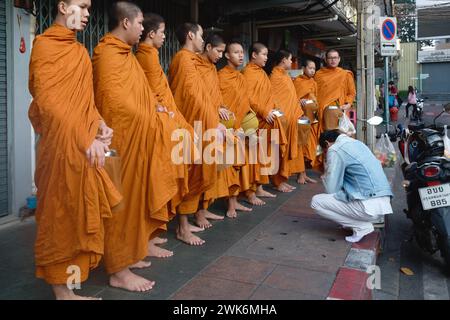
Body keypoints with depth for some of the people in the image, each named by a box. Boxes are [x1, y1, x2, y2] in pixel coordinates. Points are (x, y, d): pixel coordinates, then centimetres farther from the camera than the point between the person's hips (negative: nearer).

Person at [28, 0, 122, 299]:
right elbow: (48, 101, -15)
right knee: (61, 214, 0)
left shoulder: (79, 50, 17)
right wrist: (85, 139, -21)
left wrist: (99, 124, 0)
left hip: (85, 144, 8)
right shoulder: (45, 45, -6)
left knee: (82, 210, 13)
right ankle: (61, 287, 13)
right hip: (62, 144, -7)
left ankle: (73, 270, 28)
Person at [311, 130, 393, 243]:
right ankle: (366, 221, 15)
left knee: (316, 201, 0)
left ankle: (362, 226, 0)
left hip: (369, 207, -9)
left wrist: (325, 177, 13)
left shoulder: (335, 150, -6)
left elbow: (331, 189, -6)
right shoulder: (357, 143, 18)